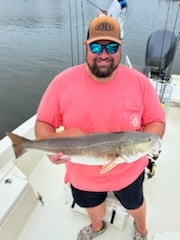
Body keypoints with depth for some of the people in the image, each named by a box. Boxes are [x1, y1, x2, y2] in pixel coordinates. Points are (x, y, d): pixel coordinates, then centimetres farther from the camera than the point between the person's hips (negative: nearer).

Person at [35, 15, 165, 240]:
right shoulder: (63, 82, -19)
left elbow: (157, 122, -9)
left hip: (128, 170, 0)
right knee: (92, 205, 33)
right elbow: (43, 123, -11)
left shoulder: (139, 82, -18)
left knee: (134, 204, 32)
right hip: (82, 173, 1)